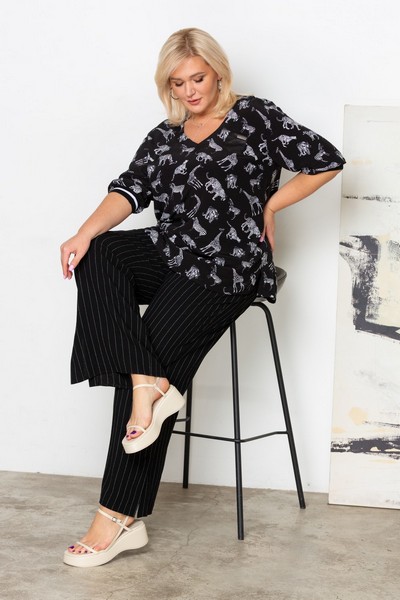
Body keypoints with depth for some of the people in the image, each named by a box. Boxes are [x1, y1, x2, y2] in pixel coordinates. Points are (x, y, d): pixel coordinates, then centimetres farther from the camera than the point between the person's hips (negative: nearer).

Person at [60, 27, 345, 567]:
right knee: (97, 257, -23)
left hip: (226, 265, -6)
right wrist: (85, 234, -15)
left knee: (157, 351, -20)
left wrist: (269, 206, 2)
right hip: (170, 254, 6)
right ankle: (148, 385, -31)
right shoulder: (163, 138, 17)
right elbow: (130, 189, 2)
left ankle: (120, 518, -16)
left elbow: (325, 161, 0)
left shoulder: (255, 116, 4)